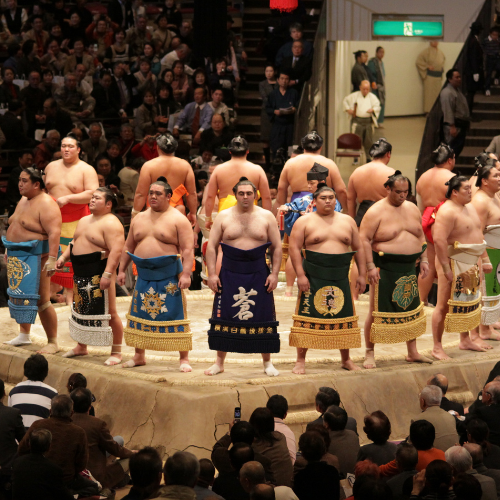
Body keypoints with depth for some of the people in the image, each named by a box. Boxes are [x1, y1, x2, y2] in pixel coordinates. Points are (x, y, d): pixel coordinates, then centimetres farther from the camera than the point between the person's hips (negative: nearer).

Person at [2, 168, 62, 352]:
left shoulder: (46, 204, -17)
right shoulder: (23, 201, 13)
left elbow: (54, 233, -25)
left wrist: (52, 259, -32)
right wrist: (9, 249, 23)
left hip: (36, 257, -9)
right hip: (18, 257, 9)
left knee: (42, 301, -8)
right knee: (20, 295, 15)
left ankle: (53, 342, -2)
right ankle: (24, 335, 28)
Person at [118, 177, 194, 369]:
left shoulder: (178, 220, -4)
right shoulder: (139, 219, 13)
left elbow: (187, 250, -11)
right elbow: (128, 247, 18)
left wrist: (186, 274, -20)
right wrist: (122, 270, 12)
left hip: (169, 276, -5)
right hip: (144, 275, 5)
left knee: (175, 316, -4)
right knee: (139, 315, 10)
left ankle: (184, 359, 2)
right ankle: (139, 355, 22)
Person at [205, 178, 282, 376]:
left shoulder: (266, 217, 5)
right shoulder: (224, 217, 4)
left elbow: (277, 247, 6)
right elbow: (211, 246, 4)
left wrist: (274, 274, -4)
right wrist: (212, 274, -5)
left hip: (258, 274, 0)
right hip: (230, 273, 0)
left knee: (263, 318, 2)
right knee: (224, 318, 1)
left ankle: (267, 363, 14)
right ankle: (219, 363, 12)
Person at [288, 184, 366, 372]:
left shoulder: (347, 221, 12)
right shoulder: (305, 222, 1)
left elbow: (358, 248, 15)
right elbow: (294, 248, -5)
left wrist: (362, 274, 7)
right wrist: (300, 275, -14)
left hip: (340, 277, 3)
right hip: (313, 277, -3)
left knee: (343, 318, 7)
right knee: (308, 317, -5)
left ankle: (346, 359, 19)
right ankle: (300, 361, 1)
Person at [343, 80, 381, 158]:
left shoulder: (373, 97, 7)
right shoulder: (355, 95, 6)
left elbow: (377, 107, 3)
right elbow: (345, 100, 17)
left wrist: (372, 110, -17)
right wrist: (347, 109, 4)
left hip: (368, 122, 1)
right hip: (357, 121, -1)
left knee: (368, 141, 4)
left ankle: (368, 158, 16)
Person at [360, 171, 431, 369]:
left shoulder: (412, 209, 10)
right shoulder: (376, 212, -10)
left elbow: (420, 236, 19)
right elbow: (364, 238, -13)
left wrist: (424, 260, 10)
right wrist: (370, 266, -18)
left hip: (409, 268, 6)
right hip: (385, 268, -6)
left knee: (412, 309, 12)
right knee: (377, 311, -4)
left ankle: (413, 352, 23)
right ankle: (369, 353, 5)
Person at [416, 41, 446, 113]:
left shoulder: (440, 52, 11)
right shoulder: (426, 51, -8)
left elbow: (443, 60, 30)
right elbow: (419, 61, -10)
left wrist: (442, 67, 14)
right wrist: (427, 66, -14)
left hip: (439, 76, 6)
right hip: (430, 76, -6)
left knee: (438, 93, 8)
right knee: (429, 93, -5)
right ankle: (428, 110, -2)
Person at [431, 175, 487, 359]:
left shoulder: (470, 207, 13)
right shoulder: (447, 211, -18)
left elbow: (478, 233, 23)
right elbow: (439, 240, -25)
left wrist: (484, 257, 17)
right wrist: (446, 268, -26)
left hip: (471, 264, 9)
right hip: (454, 263, -9)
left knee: (469, 302, 17)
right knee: (445, 305, -4)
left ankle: (465, 340, 31)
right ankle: (437, 347, 0)